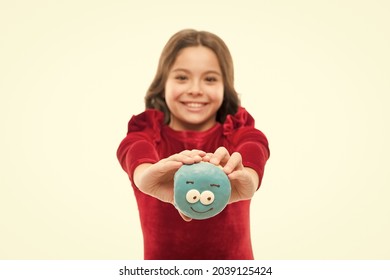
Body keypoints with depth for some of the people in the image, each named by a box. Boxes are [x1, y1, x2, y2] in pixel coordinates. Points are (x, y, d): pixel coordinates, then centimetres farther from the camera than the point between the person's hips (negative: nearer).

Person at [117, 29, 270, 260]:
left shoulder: (240, 132, -1)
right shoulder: (146, 134, -1)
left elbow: (251, 155, -23)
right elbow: (138, 160, -24)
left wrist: (244, 180, -44)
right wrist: (149, 176, -45)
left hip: (231, 258, 0)